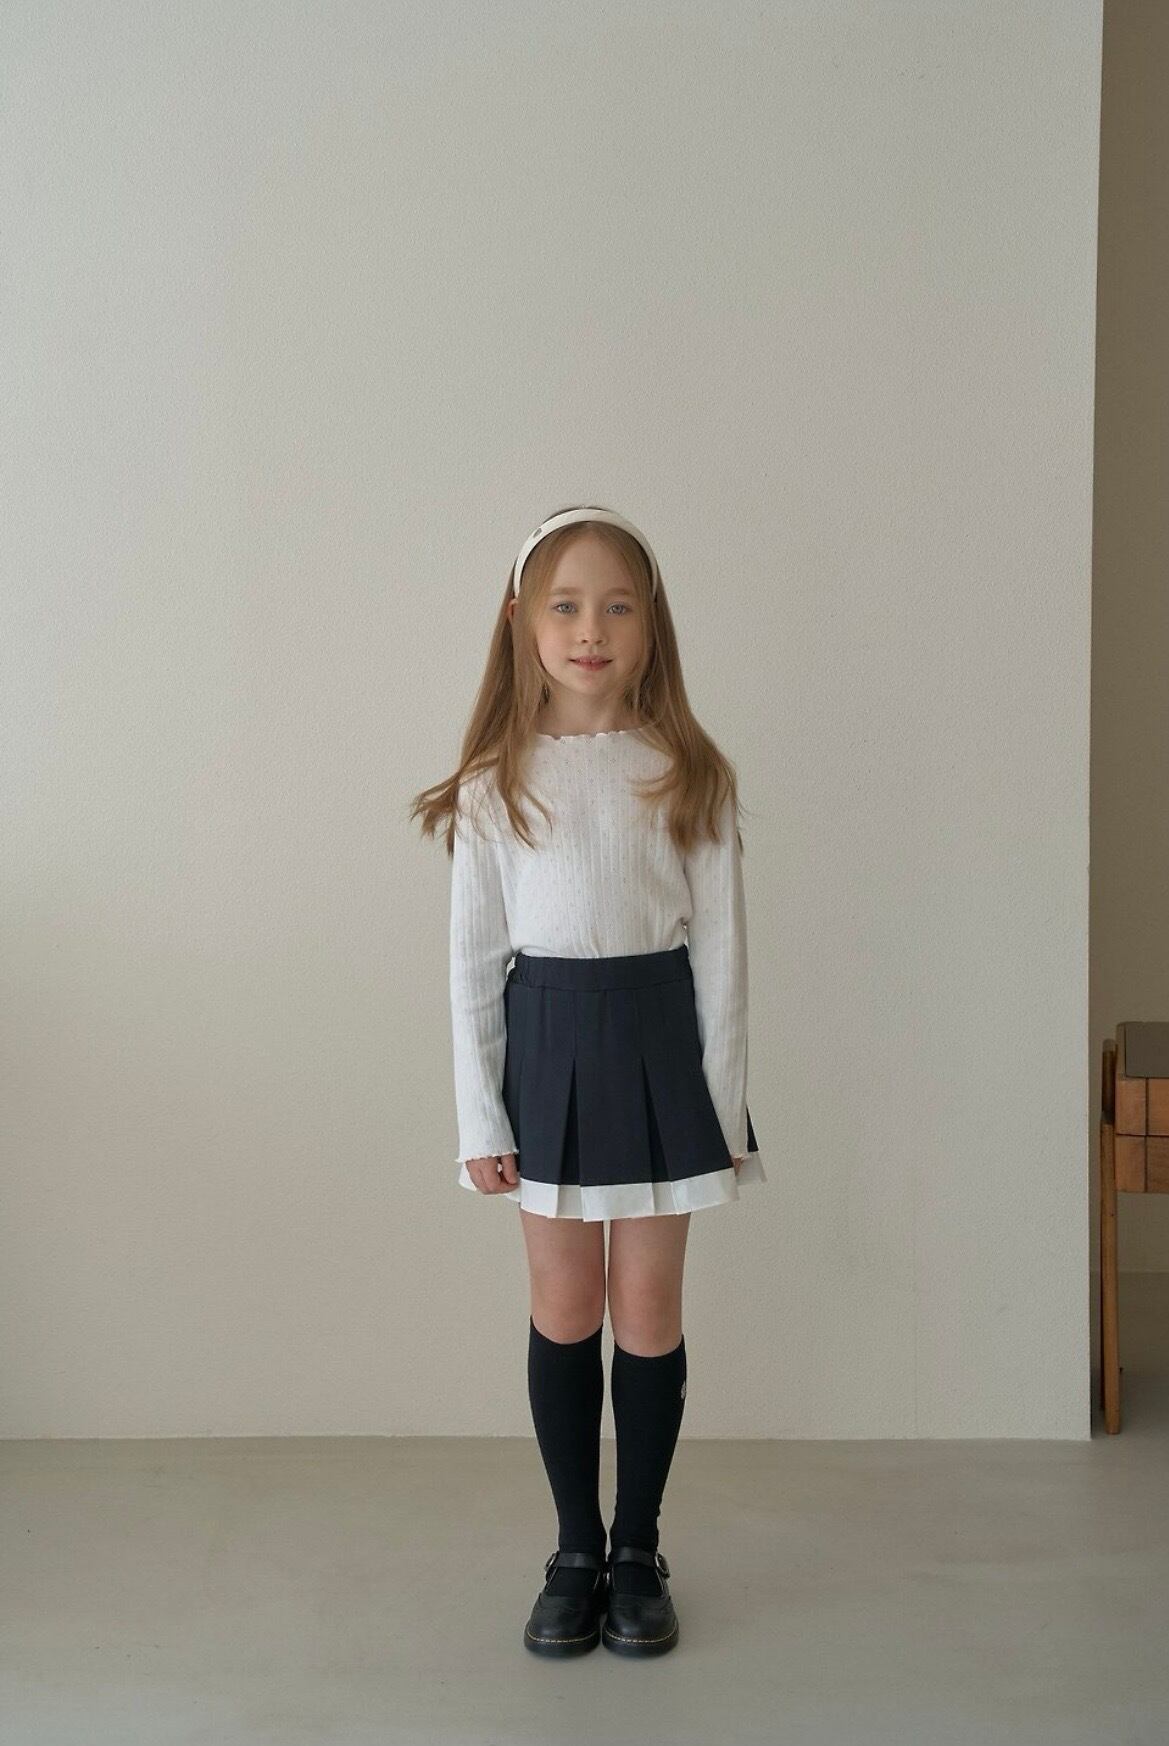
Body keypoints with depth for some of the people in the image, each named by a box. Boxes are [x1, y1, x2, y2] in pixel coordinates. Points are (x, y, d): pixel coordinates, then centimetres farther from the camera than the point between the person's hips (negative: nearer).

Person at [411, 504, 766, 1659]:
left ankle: (639, 1551, 23)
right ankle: (574, 1549, 24)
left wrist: (728, 1109, -3)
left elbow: (721, 949, -1)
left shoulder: (689, 775, -2)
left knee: (648, 1310, 6)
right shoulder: (495, 783, -1)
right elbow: (473, 959, 1)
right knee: (563, 1310, 9)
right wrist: (479, 1117, -2)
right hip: (544, 1038, 1)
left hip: (659, 1040, -1)